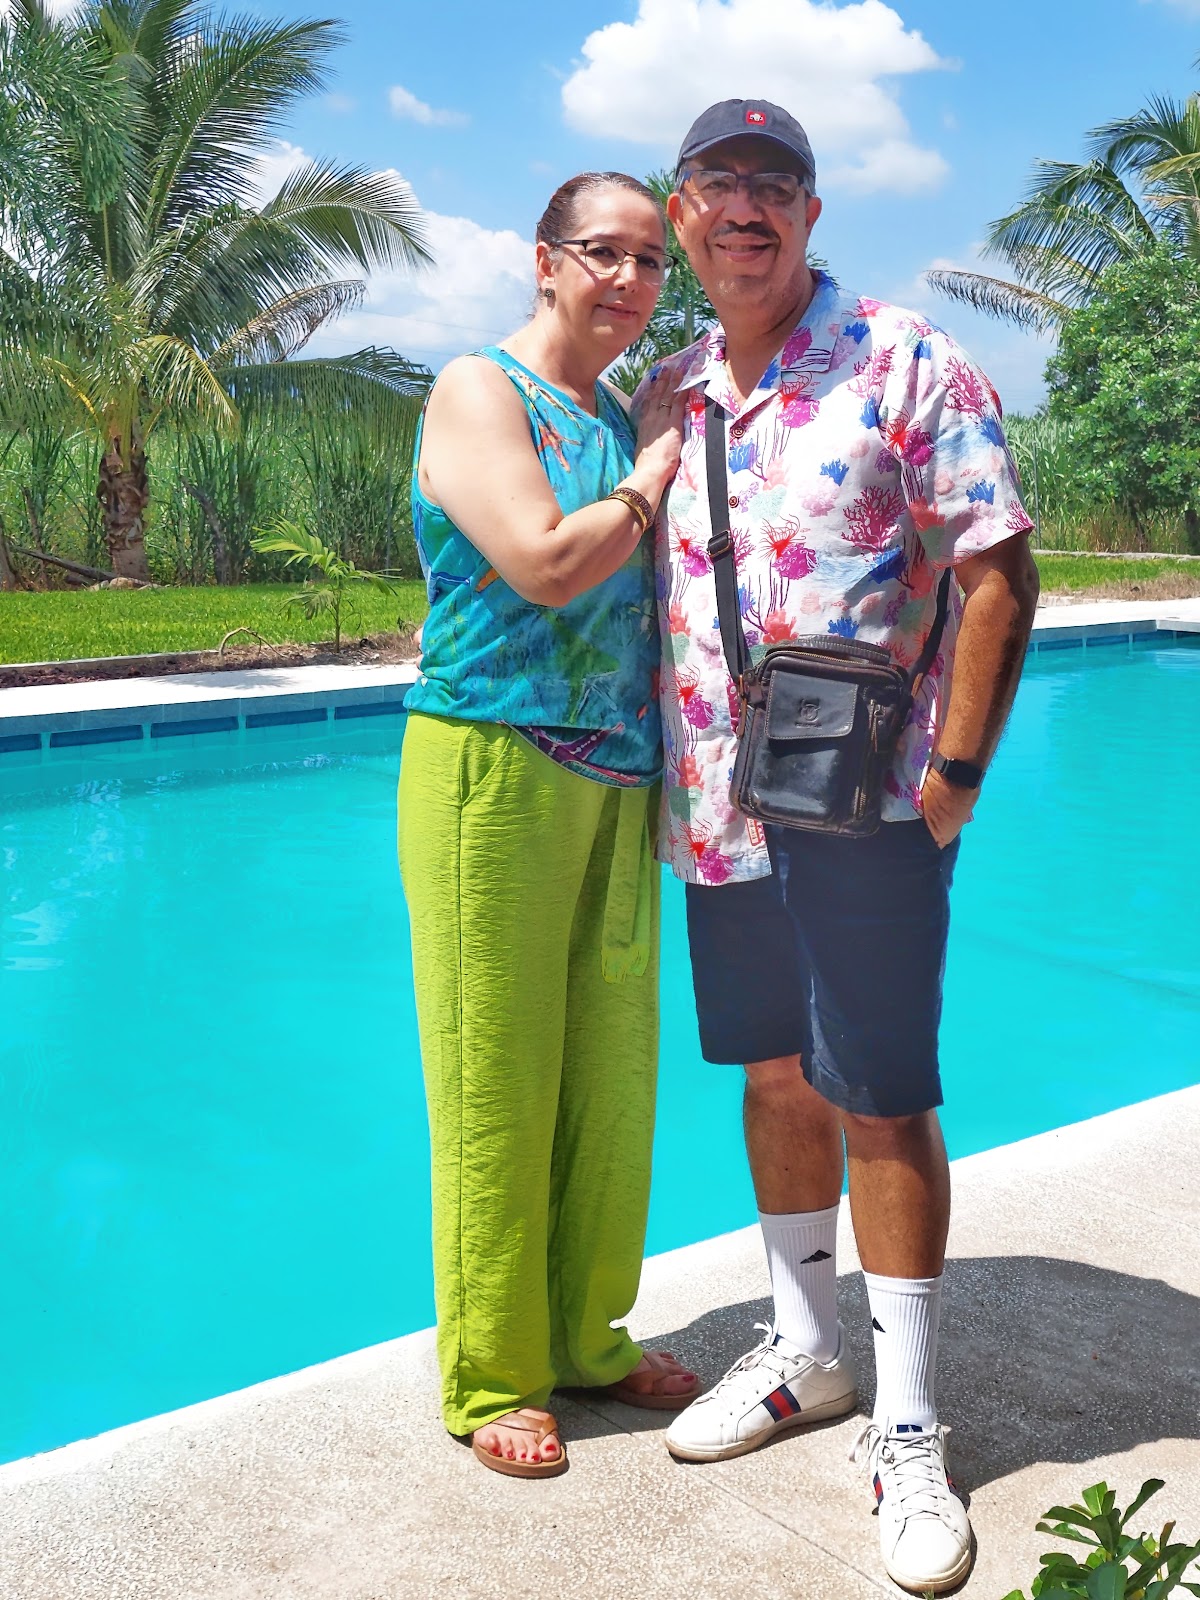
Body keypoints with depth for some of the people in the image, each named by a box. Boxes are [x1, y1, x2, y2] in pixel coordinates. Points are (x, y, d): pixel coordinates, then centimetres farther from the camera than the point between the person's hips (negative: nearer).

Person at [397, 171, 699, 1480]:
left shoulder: (619, 418, 18)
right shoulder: (479, 388, -4)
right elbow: (545, 562, -18)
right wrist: (654, 479, -5)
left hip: (615, 782, 7)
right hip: (494, 769, -7)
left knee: (612, 1070, 11)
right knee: (499, 1080, 1)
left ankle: (585, 1335, 29)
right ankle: (490, 1374, 17)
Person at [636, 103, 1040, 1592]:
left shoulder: (907, 366, -5)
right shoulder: (668, 390, 10)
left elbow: (997, 572, -9)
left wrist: (955, 771, -15)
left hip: (862, 806, -5)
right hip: (716, 803, 5)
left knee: (882, 1103, 0)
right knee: (775, 1077, 16)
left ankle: (906, 1431, 16)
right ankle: (803, 1350, 35)